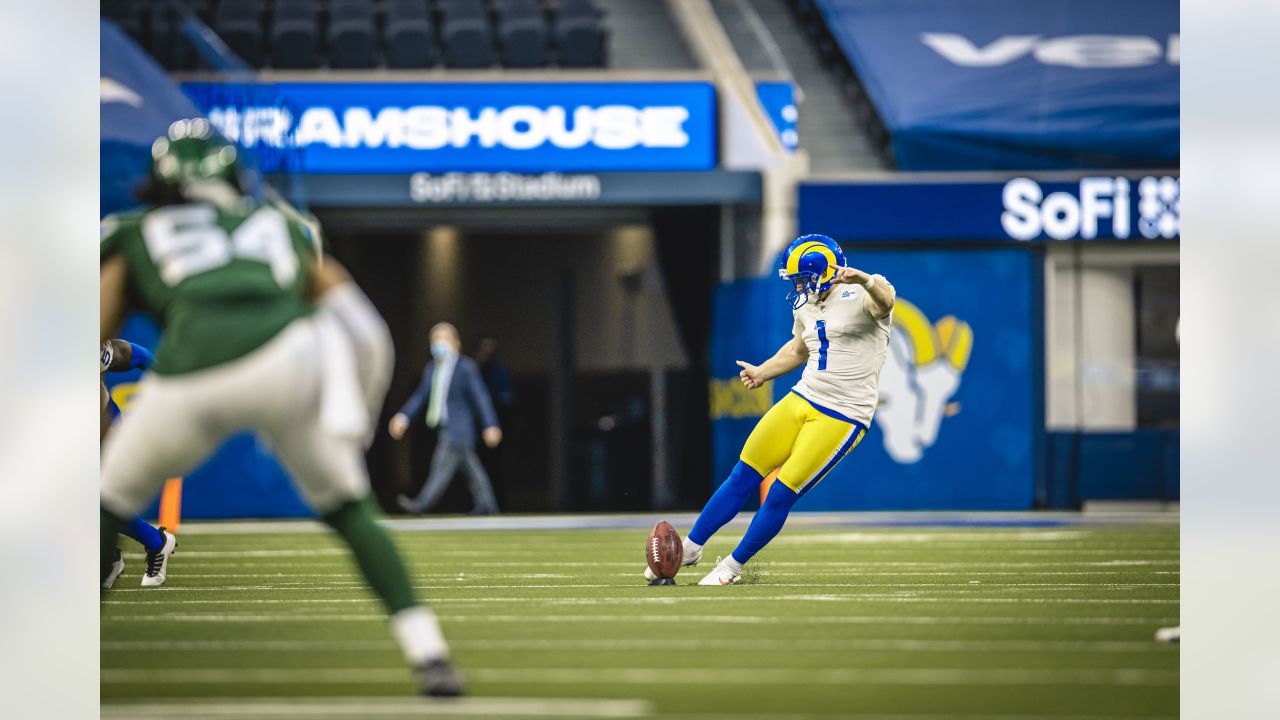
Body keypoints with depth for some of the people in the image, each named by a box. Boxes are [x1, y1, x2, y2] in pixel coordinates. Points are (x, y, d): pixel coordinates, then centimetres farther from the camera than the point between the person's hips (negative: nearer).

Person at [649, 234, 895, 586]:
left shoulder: (860, 297, -14)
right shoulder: (806, 307, 10)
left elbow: (884, 301, -40)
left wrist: (863, 280, -60)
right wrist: (762, 373, 20)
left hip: (843, 417, -7)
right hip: (803, 399, 7)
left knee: (782, 494, -7)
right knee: (744, 475, 8)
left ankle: (732, 567, 10)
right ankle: (690, 548, 21)